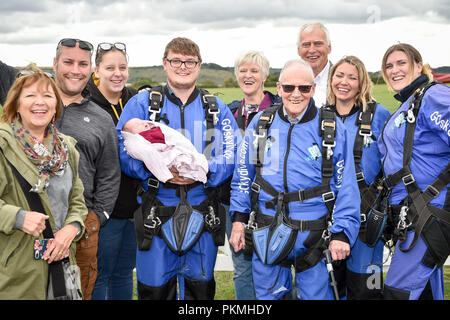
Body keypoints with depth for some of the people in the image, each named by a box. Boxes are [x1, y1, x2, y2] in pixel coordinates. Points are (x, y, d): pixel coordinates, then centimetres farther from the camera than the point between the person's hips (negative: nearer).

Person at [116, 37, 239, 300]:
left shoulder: (216, 108, 8)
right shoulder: (142, 103, 3)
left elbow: (233, 156, 0)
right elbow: (123, 151, -6)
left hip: (203, 213, 2)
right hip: (157, 212, -2)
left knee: (201, 289, 13)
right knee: (154, 289, 6)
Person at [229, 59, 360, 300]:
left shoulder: (331, 129, -3)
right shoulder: (261, 123, 4)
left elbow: (346, 187, -2)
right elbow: (243, 174, 10)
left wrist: (341, 233, -8)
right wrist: (239, 219, 6)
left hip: (313, 235, -2)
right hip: (266, 234, 2)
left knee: (315, 294, 7)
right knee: (267, 294, 14)